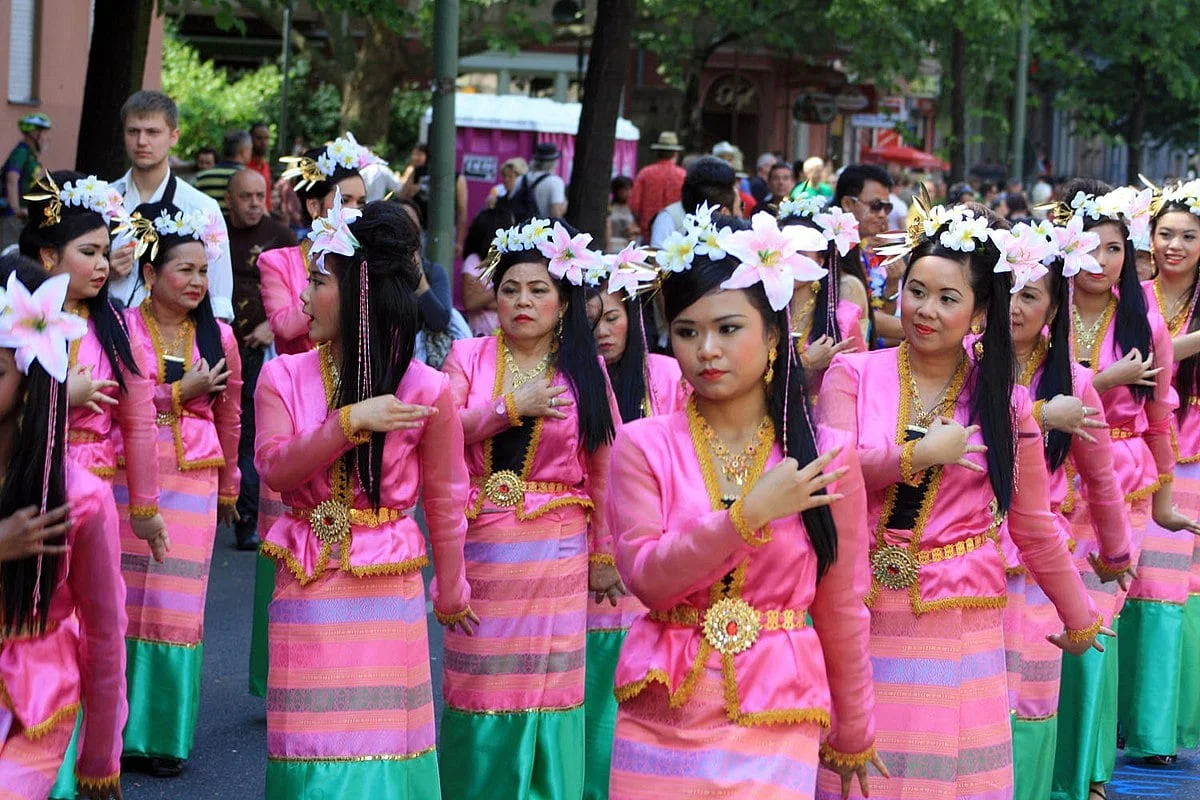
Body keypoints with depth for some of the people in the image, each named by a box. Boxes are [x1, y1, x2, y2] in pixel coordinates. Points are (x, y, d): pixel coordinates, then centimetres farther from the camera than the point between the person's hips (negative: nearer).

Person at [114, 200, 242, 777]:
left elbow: (229, 419, 16)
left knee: (178, 608, 2)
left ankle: (166, 737, 11)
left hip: (194, 483, 2)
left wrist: (228, 487, 22)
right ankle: (122, 728, 10)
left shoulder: (219, 337, 7)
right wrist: (179, 393, -12)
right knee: (125, 604, 0)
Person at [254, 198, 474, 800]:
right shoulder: (284, 377, 2)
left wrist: (450, 593, 11)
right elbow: (275, 468, -11)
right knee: (315, 747, 3)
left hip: (388, 591, -2)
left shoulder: (424, 390, -5)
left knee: (381, 742, 3)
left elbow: (445, 502, 3)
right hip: (308, 588, 2)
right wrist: (351, 422, -22)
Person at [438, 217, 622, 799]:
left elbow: (602, 468, 5)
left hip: (558, 552, 0)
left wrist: (603, 554, 6)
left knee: (549, 683, 3)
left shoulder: (582, 369, 4)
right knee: (480, 683, 3)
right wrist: (511, 407, -14)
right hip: (481, 548, 0)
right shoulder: (468, 357, 4)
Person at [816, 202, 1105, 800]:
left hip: (959, 629, 1)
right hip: (861, 620, 0)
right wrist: (918, 455, -14)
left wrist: (1080, 618, 16)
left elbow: (1034, 526, 12)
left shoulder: (1003, 401, 4)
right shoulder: (854, 375, 2)